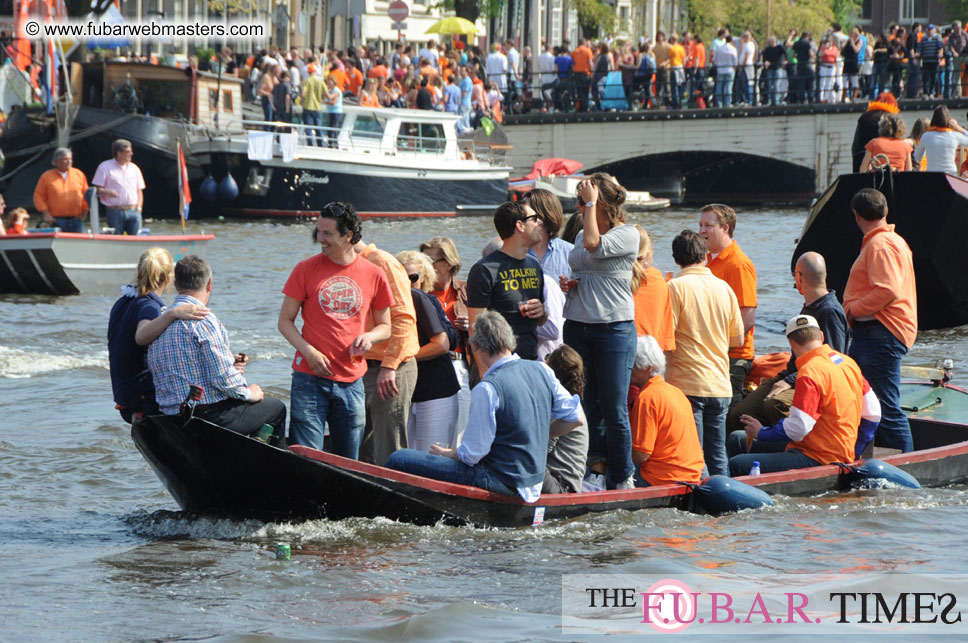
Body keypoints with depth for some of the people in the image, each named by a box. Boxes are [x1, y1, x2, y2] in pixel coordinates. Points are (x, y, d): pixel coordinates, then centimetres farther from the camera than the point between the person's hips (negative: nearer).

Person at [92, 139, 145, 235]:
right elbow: (97, 189, -2)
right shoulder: (104, 167, 2)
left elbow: (139, 191, 20)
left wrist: (139, 207, 5)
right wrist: (107, 192, -24)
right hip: (115, 212, -3)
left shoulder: (134, 168, 15)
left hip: (133, 212, 3)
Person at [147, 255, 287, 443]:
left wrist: (228, 362, 15)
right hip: (210, 417, -8)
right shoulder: (203, 320, -17)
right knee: (276, 408, 15)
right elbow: (223, 378, -20)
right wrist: (248, 392, -1)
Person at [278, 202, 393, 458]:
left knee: (349, 463, 6)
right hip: (310, 378, -2)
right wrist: (309, 352, -12)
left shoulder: (373, 275, 5)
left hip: (351, 381, 2)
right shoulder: (306, 269, 1)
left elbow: (385, 326, 16)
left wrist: (369, 336, -7)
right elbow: (285, 321, 4)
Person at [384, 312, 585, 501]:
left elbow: (471, 455, -17)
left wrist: (445, 454, 4)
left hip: (499, 483, -9)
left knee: (399, 460, -6)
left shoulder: (487, 389, -20)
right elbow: (576, 418, 10)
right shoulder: (541, 371, 2)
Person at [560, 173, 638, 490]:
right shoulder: (581, 234, 15)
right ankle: (597, 460, 16)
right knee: (584, 403, 7)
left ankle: (621, 478, 6)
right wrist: (567, 283, 5)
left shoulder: (627, 234, -7)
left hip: (614, 328, -7)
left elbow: (594, 245, -25)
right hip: (577, 326, 7)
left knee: (614, 408, -4)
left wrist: (591, 203, -15)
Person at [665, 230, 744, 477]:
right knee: (718, 456, 10)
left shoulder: (676, 287, -8)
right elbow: (738, 339, 13)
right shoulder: (724, 287, 7)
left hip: (687, 383, -5)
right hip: (720, 385, 5)